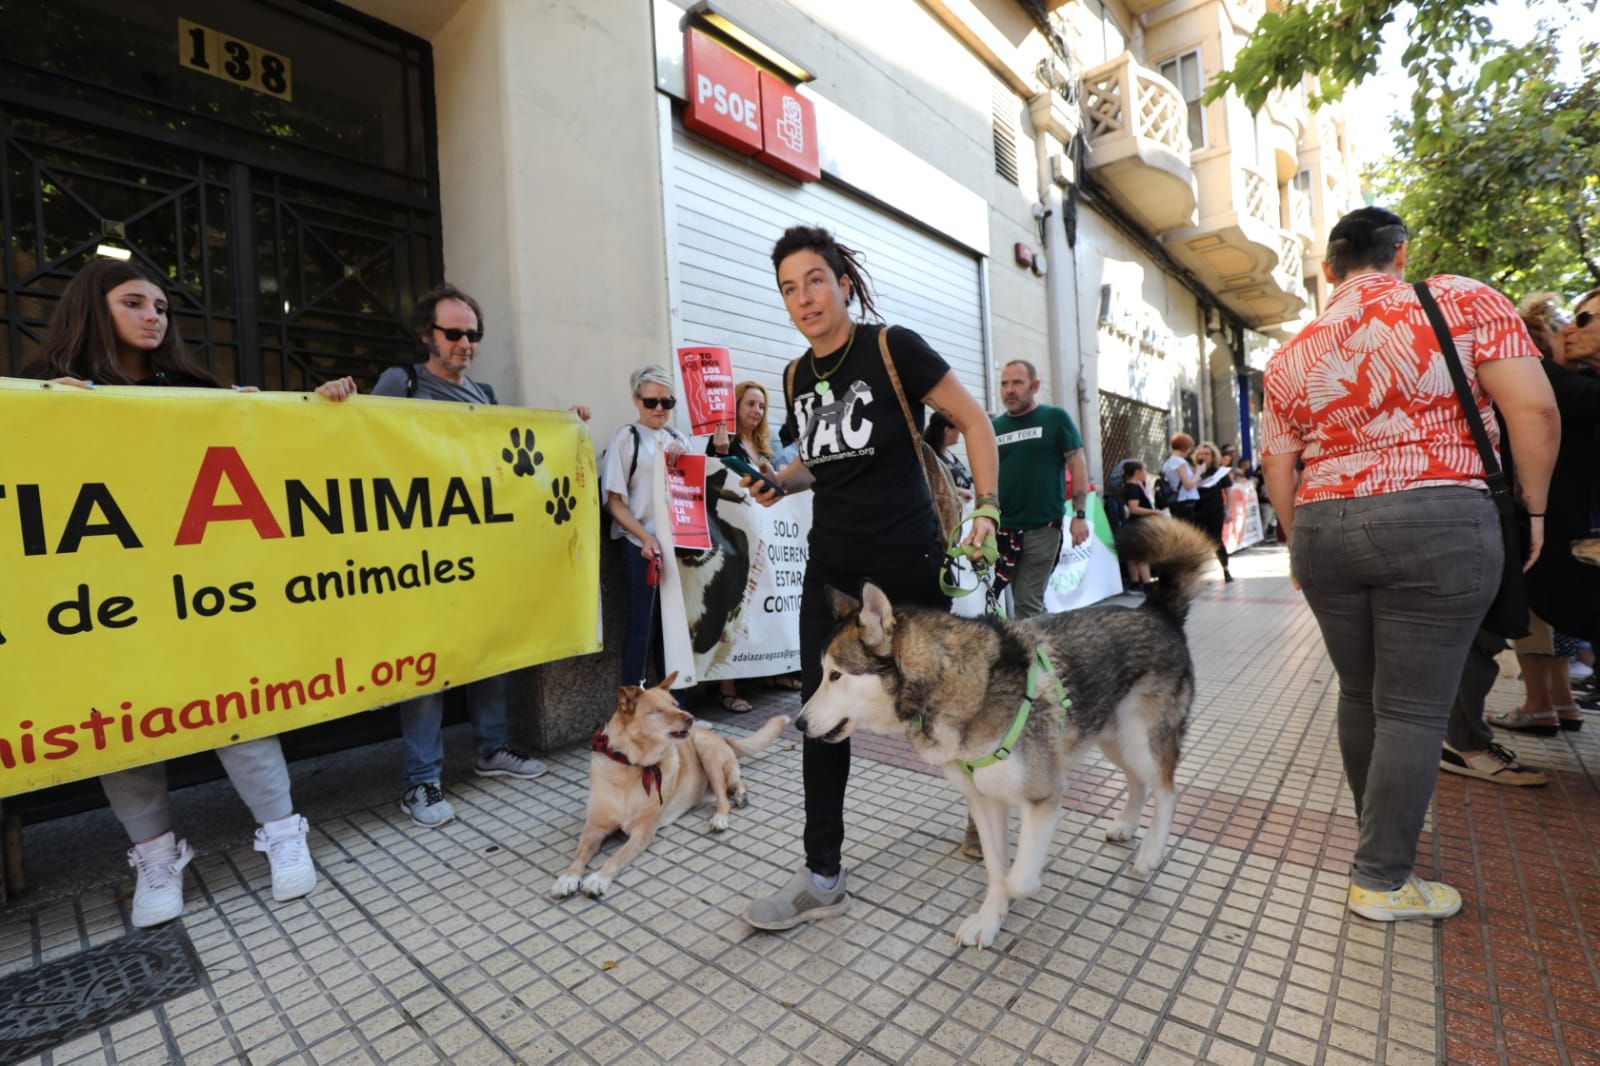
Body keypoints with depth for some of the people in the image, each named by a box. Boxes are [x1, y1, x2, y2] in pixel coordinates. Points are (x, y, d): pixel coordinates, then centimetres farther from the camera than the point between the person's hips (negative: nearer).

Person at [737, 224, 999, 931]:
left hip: (907, 563, -5)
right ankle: (822, 878, 17)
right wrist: (779, 481, 2)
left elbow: (973, 422, -4)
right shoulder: (797, 378, 9)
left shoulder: (893, 348, -8)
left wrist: (987, 509, -12)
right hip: (832, 567, 5)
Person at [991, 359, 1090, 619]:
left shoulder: (1055, 418, 0)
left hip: (1042, 526, -4)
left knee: (1026, 602, -4)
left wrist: (1080, 515, -10)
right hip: (1004, 528, 4)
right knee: (1027, 599, 10)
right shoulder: (995, 427, 10)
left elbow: (1078, 465, -2)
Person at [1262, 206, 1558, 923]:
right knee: (1414, 708, 3)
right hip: (1439, 524, -3)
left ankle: (1379, 839, 33)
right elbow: (1533, 409, -8)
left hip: (1324, 531, 4)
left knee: (1359, 695, 17)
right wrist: (1531, 507, 3)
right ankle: (1382, 879, 10)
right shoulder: (1464, 300, 1)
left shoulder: (1292, 356, 9)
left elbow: (1278, 469, 9)